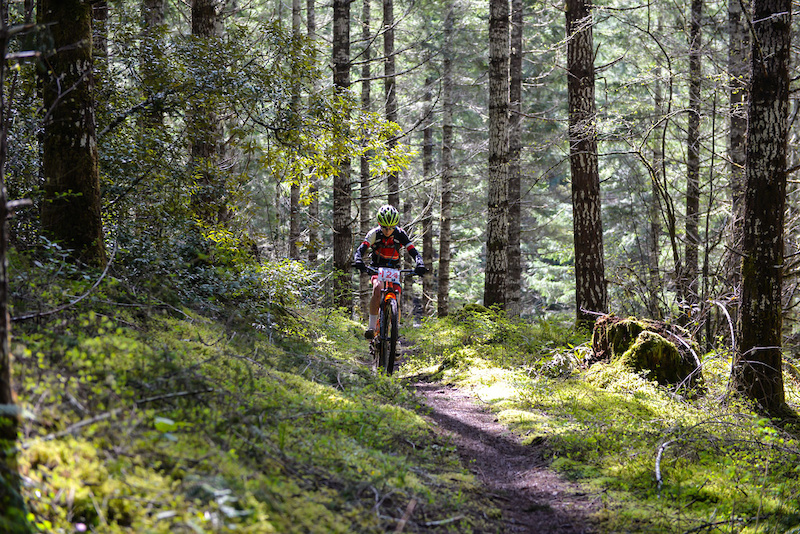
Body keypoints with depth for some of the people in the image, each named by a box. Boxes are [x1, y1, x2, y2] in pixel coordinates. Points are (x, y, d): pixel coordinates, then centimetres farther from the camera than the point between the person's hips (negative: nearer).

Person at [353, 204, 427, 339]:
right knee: (377, 289, -31)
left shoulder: (400, 234, -15)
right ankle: (372, 326, -30)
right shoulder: (374, 233, -18)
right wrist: (358, 261, -51)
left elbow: (414, 252, -20)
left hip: (394, 269, 2)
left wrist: (420, 264, -40)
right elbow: (361, 249, -29)